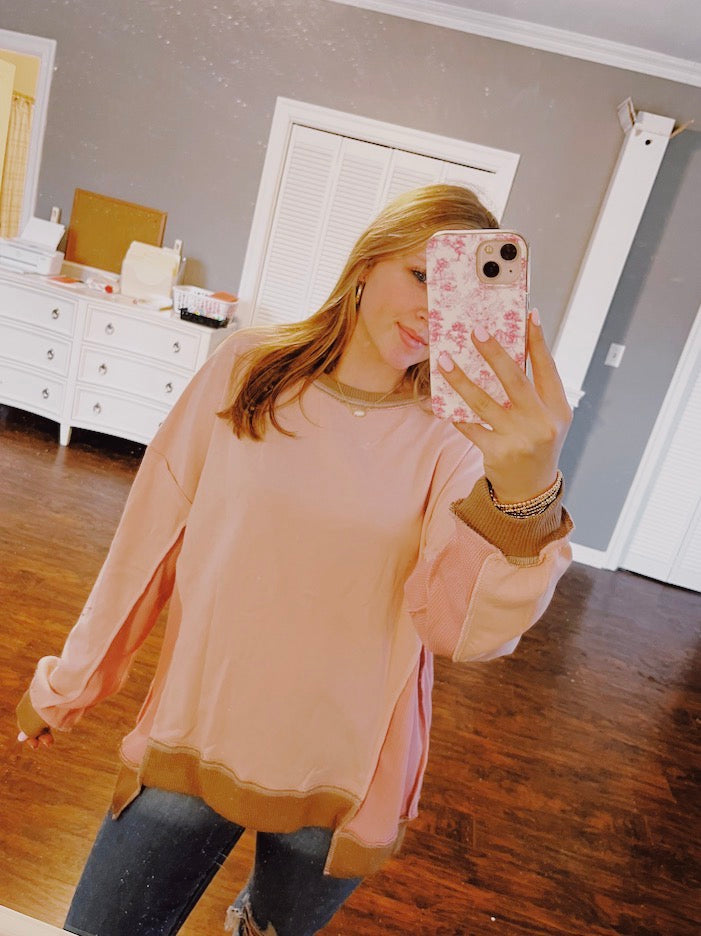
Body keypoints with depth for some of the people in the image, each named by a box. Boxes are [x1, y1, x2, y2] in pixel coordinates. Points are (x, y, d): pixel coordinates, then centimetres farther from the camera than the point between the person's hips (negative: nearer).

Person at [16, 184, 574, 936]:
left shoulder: (452, 439, -9)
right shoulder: (248, 368, -7)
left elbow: (473, 631, -23)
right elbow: (150, 538, -2)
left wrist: (525, 495, -42)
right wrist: (65, 683, 6)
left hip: (342, 787, 0)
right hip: (189, 752, 1)